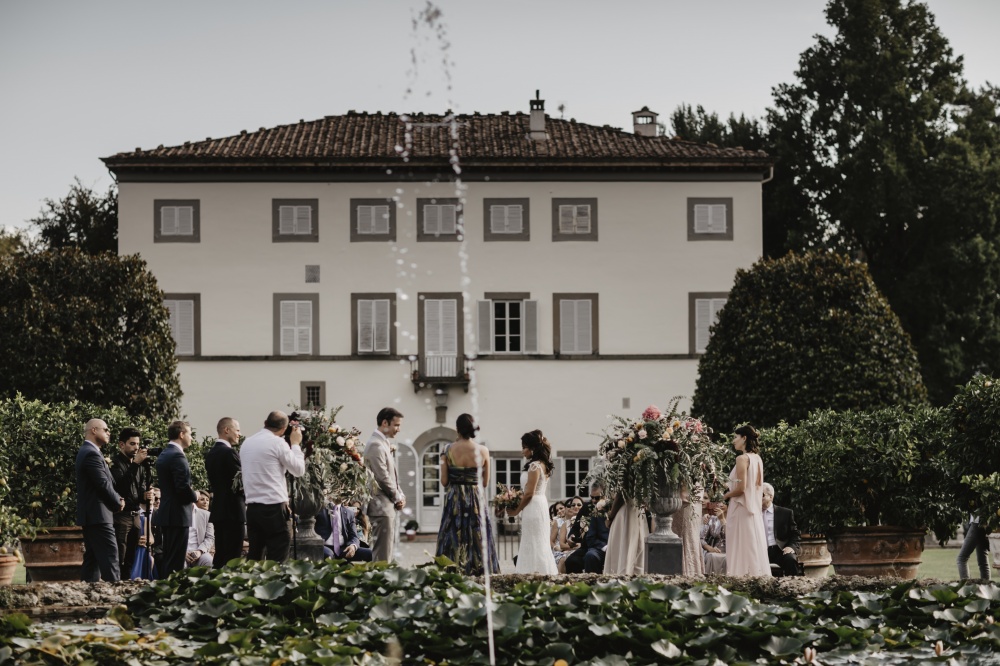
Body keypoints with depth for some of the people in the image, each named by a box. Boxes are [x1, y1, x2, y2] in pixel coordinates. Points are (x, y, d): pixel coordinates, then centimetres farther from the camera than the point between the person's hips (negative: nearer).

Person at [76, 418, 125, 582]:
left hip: (89, 516, 11)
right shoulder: (92, 454, -15)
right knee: (110, 558, -13)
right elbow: (104, 484, -19)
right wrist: (118, 502, -4)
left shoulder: (86, 452, 18)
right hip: (98, 515, -11)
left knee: (92, 559, 10)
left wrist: (117, 499, 6)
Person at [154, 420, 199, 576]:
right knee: (176, 562, -8)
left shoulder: (163, 455, 16)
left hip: (165, 514, 10)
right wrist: (194, 497, -3)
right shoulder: (177, 456, -15)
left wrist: (190, 498, 13)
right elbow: (183, 487, -23)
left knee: (168, 559, 13)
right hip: (178, 515, -10)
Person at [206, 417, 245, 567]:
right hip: (233, 511, -9)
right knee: (233, 558, -8)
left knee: (219, 557, 11)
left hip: (217, 510, 9)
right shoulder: (230, 453, -14)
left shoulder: (210, 454, 13)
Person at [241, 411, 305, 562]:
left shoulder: (247, 443, 12)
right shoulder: (278, 443, -8)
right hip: (274, 507, -7)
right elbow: (299, 470, -1)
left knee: (254, 557, 8)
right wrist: (295, 444, 11)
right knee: (277, 561, -5)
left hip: (252, 507, 7)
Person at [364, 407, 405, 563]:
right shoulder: (376, 445, -15)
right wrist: (398, 498, -7)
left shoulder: (384, 444, 17)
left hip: (391, 506, 10)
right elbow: (383, 477, -18)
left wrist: (401, 496, 8)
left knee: (388, 551, 12)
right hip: (382, 507, -10)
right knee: (382, 555, -10)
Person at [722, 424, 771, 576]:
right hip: (754, 509, 8)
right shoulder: (757, 459, 11)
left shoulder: (742, 459, -13)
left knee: (742, 549, -7)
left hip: (741, 508, -8)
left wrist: (726, 495, -3)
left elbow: (741, 488, -17)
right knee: (755, 548, 8)